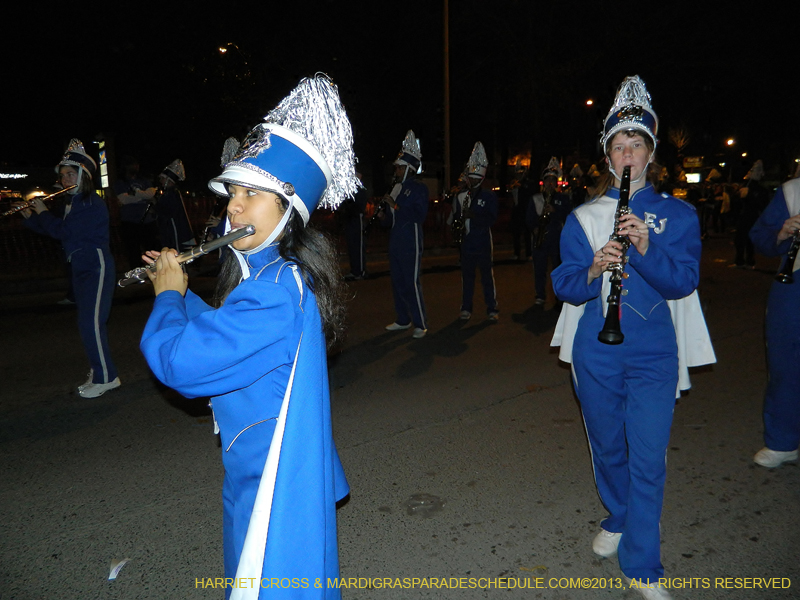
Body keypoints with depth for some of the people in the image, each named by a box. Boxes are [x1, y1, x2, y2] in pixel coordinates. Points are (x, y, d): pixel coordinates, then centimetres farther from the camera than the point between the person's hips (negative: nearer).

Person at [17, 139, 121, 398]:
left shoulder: (92, 204, -14)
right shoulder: (72, 202, 13)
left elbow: (64, 232, -20)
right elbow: (52, 231, 21)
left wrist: (43, 212, -6)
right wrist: (29, 216, 10)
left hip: (96, 268, -9)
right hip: (80, 268, 9)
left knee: (90, 323, -11)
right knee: (90, 322, 13)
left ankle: (105, 377, -3)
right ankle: (98, 372, 22)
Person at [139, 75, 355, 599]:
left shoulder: (275, 289, -30)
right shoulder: (265, 272, 3)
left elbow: (181, 363, -29)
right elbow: (220, 333, 16)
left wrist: (169, 297, -11)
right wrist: (180, 290, 4)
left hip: (273, 481, -10)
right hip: (256, 468, 10)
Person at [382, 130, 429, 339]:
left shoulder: (419, 188, -8)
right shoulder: (397, 187, 14)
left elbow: (420, 216, -19)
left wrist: (395, 205, -20)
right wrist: (386, 209, 3)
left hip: (410, 244, -8)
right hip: (395, 241, 8)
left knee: (412, 283, -6)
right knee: (397, 282, 13)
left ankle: (420, 324, 4)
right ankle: (403, 320, 26)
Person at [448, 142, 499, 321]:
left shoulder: (489, 196, 0)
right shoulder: (460, 196, 10)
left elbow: (492, 218, -7)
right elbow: (454, 216, 17)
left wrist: (474, 216, -20)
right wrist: (455, 229, -2)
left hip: (483, 242, -3)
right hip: (466, 242, 3)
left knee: (487, 275, 2)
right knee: (467, 276, 7)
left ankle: (492, 309, 10)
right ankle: (466, 308, 16)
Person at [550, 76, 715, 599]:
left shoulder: (678, 214, 3)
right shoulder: (584, 217, 4)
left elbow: (683, 282, -8)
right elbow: (564, 286, -2)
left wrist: (645, 248, -24)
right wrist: (593, 271, -22)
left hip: (654, 354, -1)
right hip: (595, 353, 1)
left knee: (648, 457, -2)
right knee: (607, 448, 16)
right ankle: (619, 520, 42)